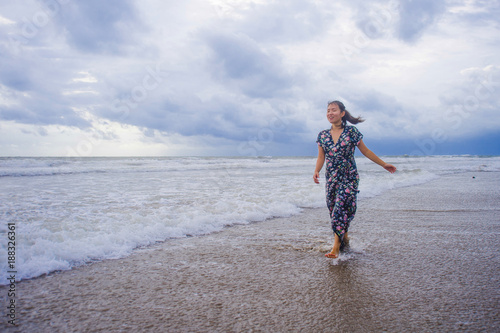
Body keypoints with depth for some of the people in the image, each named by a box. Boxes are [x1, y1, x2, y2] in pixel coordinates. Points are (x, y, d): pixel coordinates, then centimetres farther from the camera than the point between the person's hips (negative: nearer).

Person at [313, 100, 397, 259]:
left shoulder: (351, 132, -4)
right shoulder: (323, 135, 5)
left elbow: (365, 151, 5)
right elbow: (321, 157, 9)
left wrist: (383, 164, 10)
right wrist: (317, 171, -9)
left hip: (349, 178, -4)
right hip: (331, 178, 4)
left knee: (341, 209, -14)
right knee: (333, 210, 7)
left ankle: (336, 247, -13)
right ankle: (344, 239, 27)